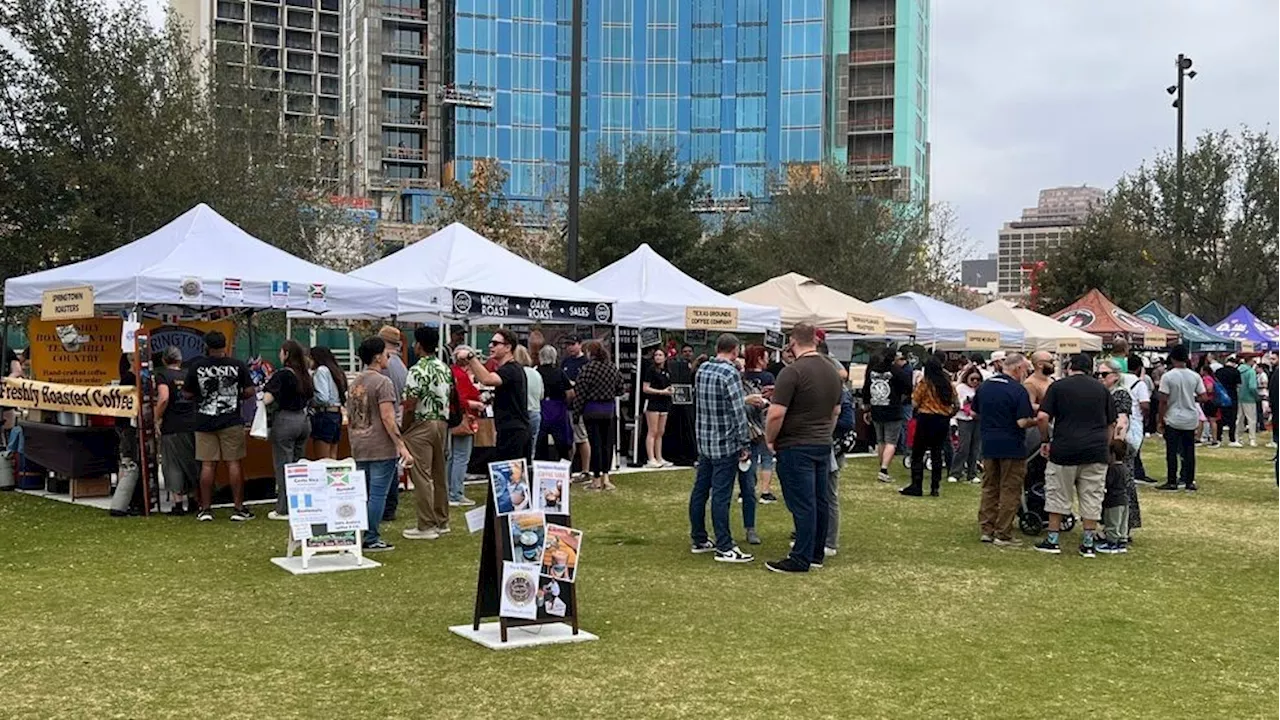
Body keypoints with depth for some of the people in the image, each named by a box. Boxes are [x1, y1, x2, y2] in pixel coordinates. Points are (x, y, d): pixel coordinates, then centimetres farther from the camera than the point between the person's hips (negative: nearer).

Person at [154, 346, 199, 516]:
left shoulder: (162, 375, -4)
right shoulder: (188, 375, 11)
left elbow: (164, 398, -18)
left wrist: (157, 418, -8)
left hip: (172, 426, -4)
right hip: (192, 425, 4)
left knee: (173, 465, 2)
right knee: (193, 462, 14)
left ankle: (178, 503, 0)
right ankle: (194, 501, 19)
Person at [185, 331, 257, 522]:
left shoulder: (196, 367, -2)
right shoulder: (237, 365, -4)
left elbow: (187, 394, 3)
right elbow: (250, 391, -3)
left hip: (205, 422, 1)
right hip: (231, 421, -1)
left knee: (207, 465, 4)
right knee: (234, 463, 2)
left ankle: (206, 509, 8)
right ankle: (239, 508, 2)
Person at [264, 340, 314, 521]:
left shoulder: (281, 375, -12)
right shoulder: (305, 375, 7)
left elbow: (267, 399, -18)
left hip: (285, 420, -7)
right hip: (303, 420, 7)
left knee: (283, 466, 0)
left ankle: (284, 509, 3)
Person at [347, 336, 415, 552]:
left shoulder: (354, 383, 13)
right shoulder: (382, 382, -12)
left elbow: (349, 418, 18)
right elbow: (387, 417, -18)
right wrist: (401, 446, -18)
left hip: (359, 448, 8)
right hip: (381, 448, -8)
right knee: (378, 494, -2)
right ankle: (371, 539, 0)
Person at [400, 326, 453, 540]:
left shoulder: (418, 370, -16)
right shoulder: (445, 369, 9)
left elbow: (410, 406, -17)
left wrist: (403, 429, -6)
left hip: (421, 426, -8)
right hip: (442, 424, 8)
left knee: (422, 477, -4)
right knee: (440, 474, 14)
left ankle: (426, 526, -3)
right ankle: (441, 521, 21)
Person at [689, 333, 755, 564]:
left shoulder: (702, 369, 7)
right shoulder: (730, 373, -15)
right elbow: (738, 412, -18)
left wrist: (746, 398, 26)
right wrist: (745, 443, -10)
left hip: (704, 441, 8)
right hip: (726, 444, -8)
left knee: (700, 491, 13)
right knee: (721, 496, -5)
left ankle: (699, 540, 23)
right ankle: (724, 548, -1)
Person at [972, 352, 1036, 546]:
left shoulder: (984, 386, 6)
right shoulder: (1018, 390, -14)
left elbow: (974, 412, 14)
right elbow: (1023, 422, -19)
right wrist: (1036, 421, 0)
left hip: (988, 444, 6)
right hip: (1012, 446, -6)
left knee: (989, 488, 14)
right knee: (1010, 491, 2)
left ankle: (986, 529, 15)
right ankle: (1003, 534, 3)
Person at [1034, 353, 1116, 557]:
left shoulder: (1058, 387, 1)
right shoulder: (1101, 389, 11)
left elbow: (1043, 417, -7)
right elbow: (1111, 424, 12)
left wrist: (1047, 440, 5)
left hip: (1064, 450, -2)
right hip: (1096, 451, 2)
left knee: (1058, 496, 8)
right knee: (1092, 498, 7)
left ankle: (1052, 541, 11)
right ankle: (1088, 544, 9)